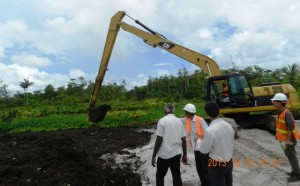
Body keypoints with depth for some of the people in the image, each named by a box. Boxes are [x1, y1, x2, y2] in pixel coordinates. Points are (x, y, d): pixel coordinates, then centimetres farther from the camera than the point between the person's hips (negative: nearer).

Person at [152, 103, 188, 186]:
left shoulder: (162, 121, -10)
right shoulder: (179, 121, 5)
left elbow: (159, 140, -15)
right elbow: (183, 140, 5)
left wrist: (154, 156, -7)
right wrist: (184, 155, 15)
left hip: (164, 154, -4)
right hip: (177, 153, 4)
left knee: (160, 176, 12)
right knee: (176, 176, 13)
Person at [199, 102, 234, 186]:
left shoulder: (210, 130, -26)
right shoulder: (228, 125, -5)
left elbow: (204, 150, -15)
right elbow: (227, 142, 8)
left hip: (217, 165, -6)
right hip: (229, 162, 6)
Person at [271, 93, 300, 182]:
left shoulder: (286, 113, -26)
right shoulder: (280, 112, 3)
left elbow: (290, 127, -28)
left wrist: (288, 140, -25)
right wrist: (277, 134, 17)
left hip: (289, 138, -9)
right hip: (284, 137, 9)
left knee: (291, 156, 3)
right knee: (290, 155, 20)